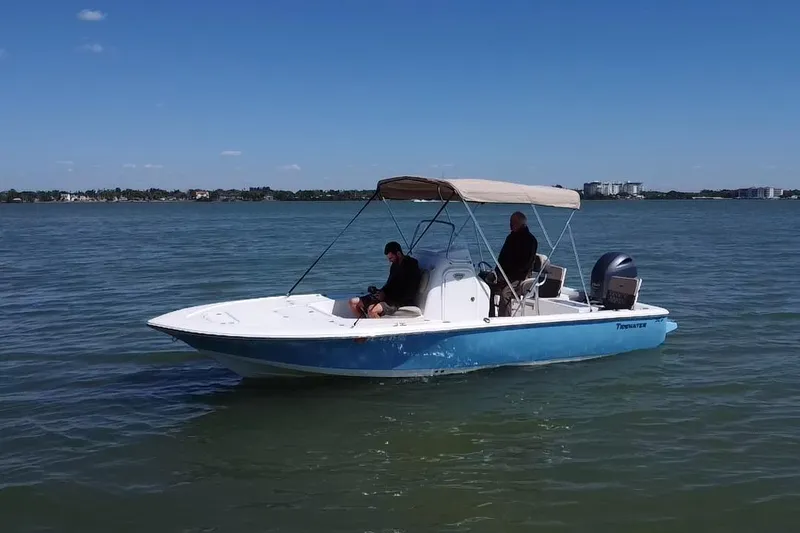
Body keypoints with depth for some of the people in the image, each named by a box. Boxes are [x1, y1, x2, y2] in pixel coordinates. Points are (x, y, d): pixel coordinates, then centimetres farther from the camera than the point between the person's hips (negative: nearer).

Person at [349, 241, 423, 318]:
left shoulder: (411, 266, -11)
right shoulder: (395, 265, 14)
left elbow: (410, 293, -17)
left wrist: (385, 295, -18)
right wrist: (382, 292, 0)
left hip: (403, 301, -9)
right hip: (390, 297, 9)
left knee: (372, 310, -34)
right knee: (353, 302, 0)